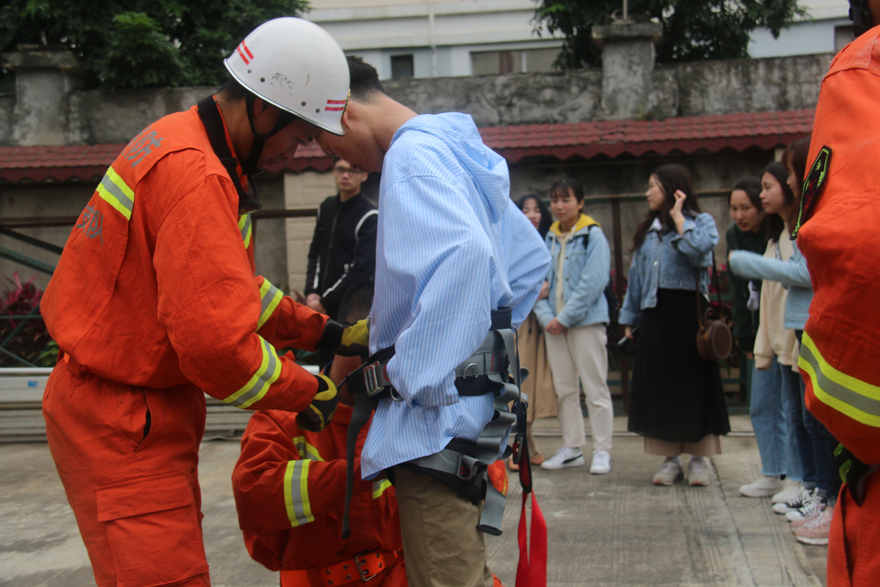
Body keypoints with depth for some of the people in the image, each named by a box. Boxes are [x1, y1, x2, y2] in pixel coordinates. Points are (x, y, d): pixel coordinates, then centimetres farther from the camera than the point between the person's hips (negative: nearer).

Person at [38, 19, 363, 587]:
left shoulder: (187, 146, 10)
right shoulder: (195, 175, -25)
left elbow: (228, 286, 18)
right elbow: (216, 343, -29)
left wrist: (324, 332, 11)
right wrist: (308, 392, -13)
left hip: (147, 410, 11)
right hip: (122, 423, -11)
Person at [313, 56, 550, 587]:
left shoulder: (413, 154, -14)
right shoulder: (457, 152, 17)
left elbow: (463, 254, -33)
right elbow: (532, 259, 24)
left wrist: (416, 374, -26)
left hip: (436, 411, -11)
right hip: (473, 396, 11)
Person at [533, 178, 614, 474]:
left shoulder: (593, 235, -5)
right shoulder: (549, 237, 12)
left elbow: (593, 282, -12)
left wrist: (565, 317, -14)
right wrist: (546, 316, -6)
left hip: (586, 320, -6)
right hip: (555, 323, 6)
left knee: (595, 388, -2)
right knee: (564, 389, 10)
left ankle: (602, 450, 5)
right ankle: (571, 448, 19)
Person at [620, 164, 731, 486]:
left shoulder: (701, 221, 1)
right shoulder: (647, 229, 17)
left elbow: (699, 250, -21)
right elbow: (636, 275, 18)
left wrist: (679, 219, -10)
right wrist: (629, 317, 15)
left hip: (688, 311, -5)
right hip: (654, 313, 5)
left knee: (693, 381, -1)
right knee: (658, 384, 5)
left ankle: (698, 457, 9)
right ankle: (670, 458, 13)